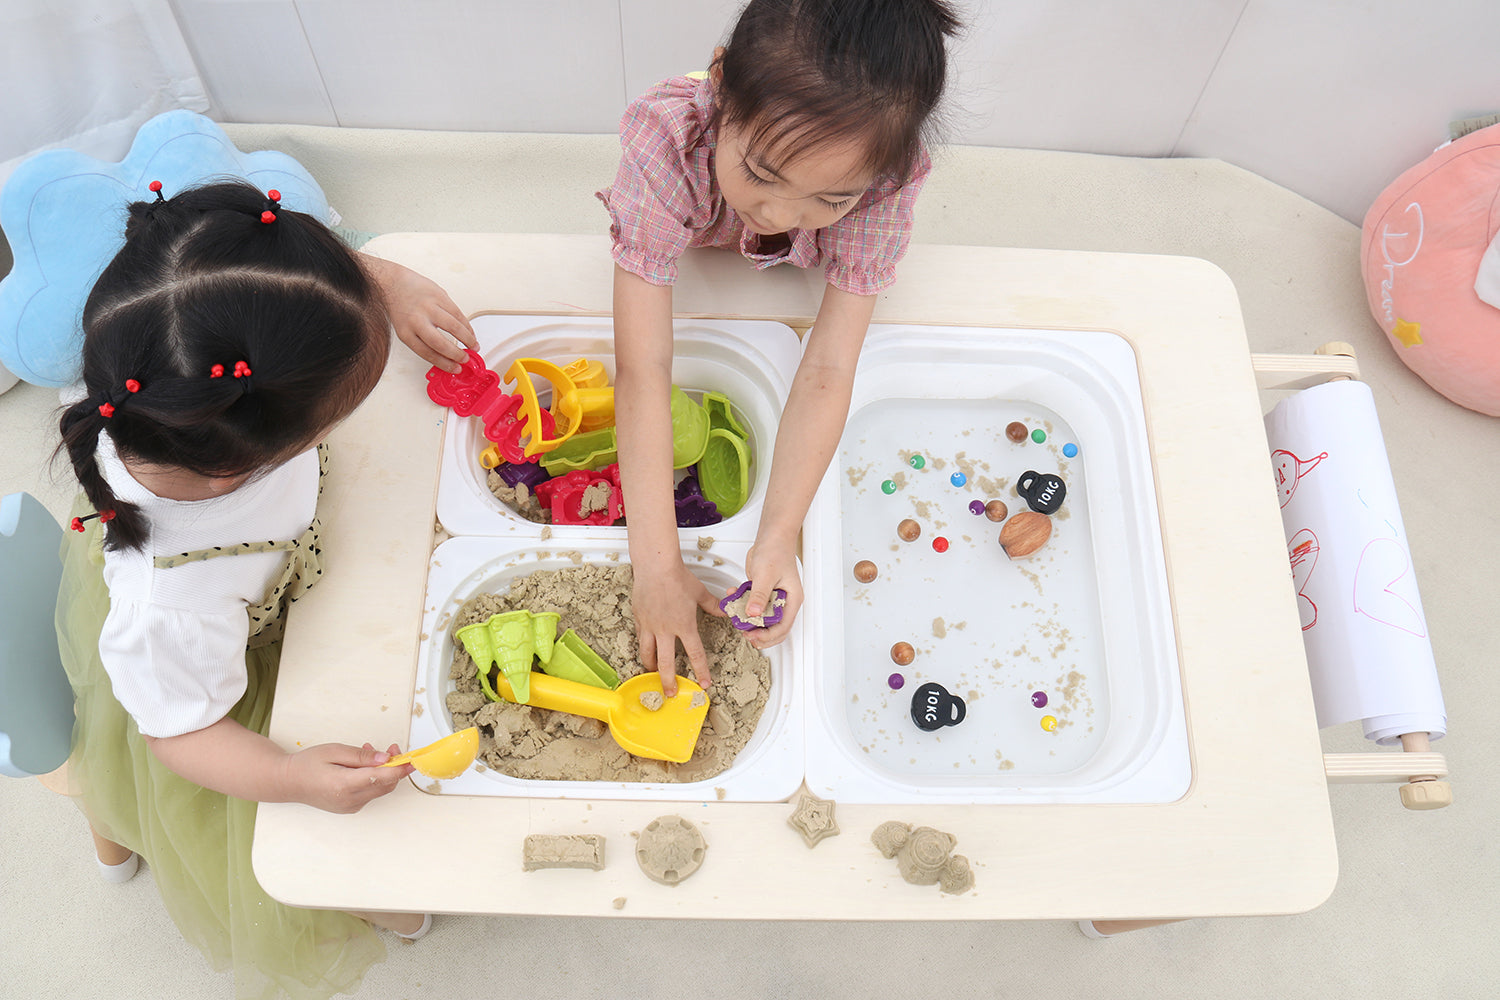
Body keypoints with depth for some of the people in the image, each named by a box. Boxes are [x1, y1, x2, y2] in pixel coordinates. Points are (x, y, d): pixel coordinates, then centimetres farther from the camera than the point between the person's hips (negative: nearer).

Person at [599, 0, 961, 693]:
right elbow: (643, 371, -48)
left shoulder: (883, 176, -41)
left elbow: (826, 373, -40)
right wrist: (656, 562, -50)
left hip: (800, 282, 1)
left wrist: (778, 537, -48)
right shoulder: (666, 141, -46)